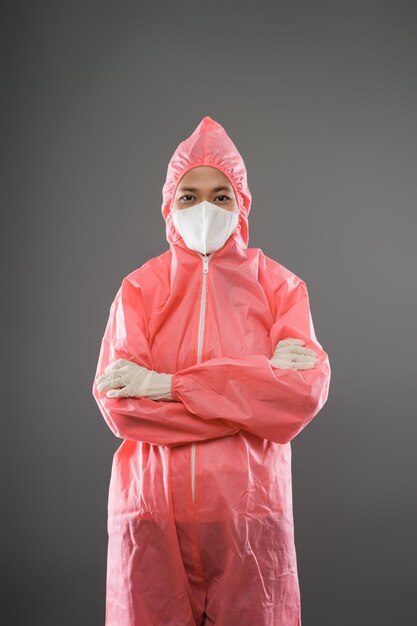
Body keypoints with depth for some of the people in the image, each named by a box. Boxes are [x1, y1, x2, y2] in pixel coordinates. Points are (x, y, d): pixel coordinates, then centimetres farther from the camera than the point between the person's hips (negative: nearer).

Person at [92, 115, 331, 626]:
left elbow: (307, 390, -13)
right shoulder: (139, 288, 3)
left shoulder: (278, 285, 3)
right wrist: (257, 381, -14)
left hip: (249, 509, 0)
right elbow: (116, 402, -11)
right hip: (152, 509, 1)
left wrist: (171, 384, -17)